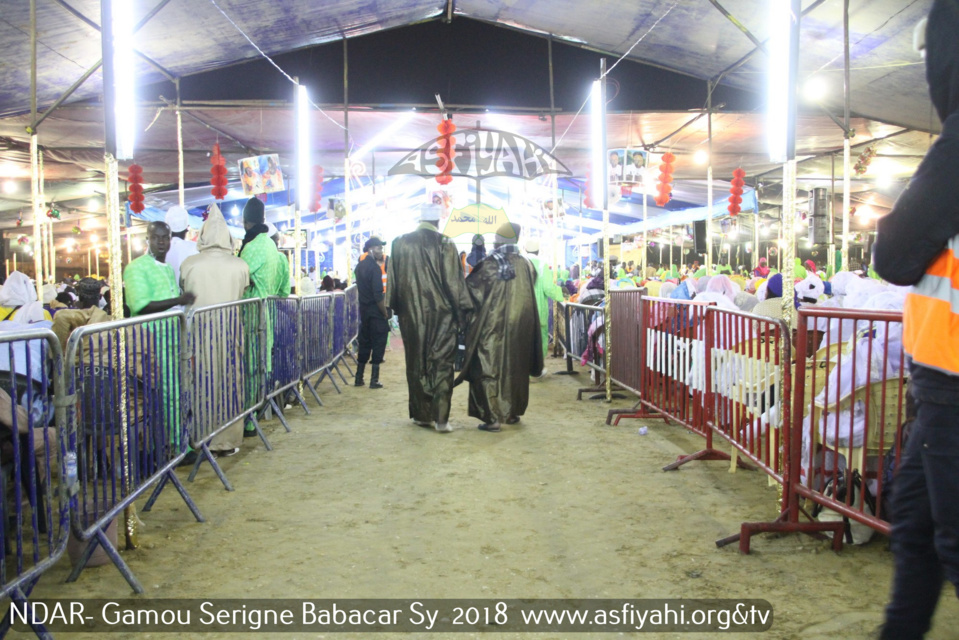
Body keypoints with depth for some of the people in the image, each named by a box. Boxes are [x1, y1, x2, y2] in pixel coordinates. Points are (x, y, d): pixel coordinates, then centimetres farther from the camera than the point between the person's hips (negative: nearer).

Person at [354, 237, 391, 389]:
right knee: (378, 344, 0)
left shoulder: (360, 266, 10)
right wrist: (385, 313, -12)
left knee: (364, 343, 14)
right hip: (376, 312, -8)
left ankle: (359, 379, 17)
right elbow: (378, 295, -20)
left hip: (364, 311, 8)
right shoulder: (374, 268, -16)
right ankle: (374, 380, 2)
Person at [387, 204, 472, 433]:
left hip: (411, 313, 3)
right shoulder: (445, 245, -7)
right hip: (441, 313, -2)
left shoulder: (400, 243, 1)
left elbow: (394, 279, 7)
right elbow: (454, 281, -7)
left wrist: (396, 307, 16)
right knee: (442, 364, 1)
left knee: (416, 363, 12)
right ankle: (440, 418, -4)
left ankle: (421, 414, 17)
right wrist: (462, 312, -1)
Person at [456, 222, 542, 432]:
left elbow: (472, 288, -4)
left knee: (490, 368, 0)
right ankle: (513, 412, 26)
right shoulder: (526, 265, 2)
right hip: (520, 325, 5)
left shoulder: (490, 264, -10)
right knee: (515, 367, 17)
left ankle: (493, 417, -5)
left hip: (493, 325, -5)